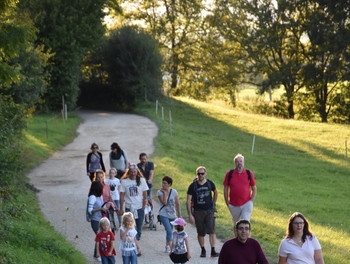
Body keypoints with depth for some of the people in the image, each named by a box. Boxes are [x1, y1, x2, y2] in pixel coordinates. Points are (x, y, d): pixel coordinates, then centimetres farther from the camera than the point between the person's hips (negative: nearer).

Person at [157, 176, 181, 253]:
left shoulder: (174, 191, -1)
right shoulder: (160, 192, -8)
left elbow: (177, 204, 6)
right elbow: (164, 203, -20)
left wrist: (179, 215, 7)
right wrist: (164, 193, -18)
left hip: (172, 215, 3)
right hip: (164, 215, -3)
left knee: (170, 232, 12)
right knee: (169, 231, -16)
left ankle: (167, 247, 27)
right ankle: (169, 247, -9)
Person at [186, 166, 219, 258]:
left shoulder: (210, 183, -1)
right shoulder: (193, 186, -5)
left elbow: (215, 192, 22)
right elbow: (188, 201, -5)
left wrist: (213, 203, 16)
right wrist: (190, 214, -10)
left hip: (209, 210, 0)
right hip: (198, 211, 0)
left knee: (211, 230, -12)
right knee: (200, 233, 8)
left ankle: (213, 251, -13)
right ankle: (203, 250, 25)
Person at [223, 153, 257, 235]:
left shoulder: (249, 174, 0)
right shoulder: (229, 174, -1)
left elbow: (254, 189, 7)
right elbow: (225, 189, 6)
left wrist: (251, 201, -1)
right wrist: (227, 203, 2)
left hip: (246, 204, -2)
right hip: (234, 205, 2)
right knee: (236, 225, 14)